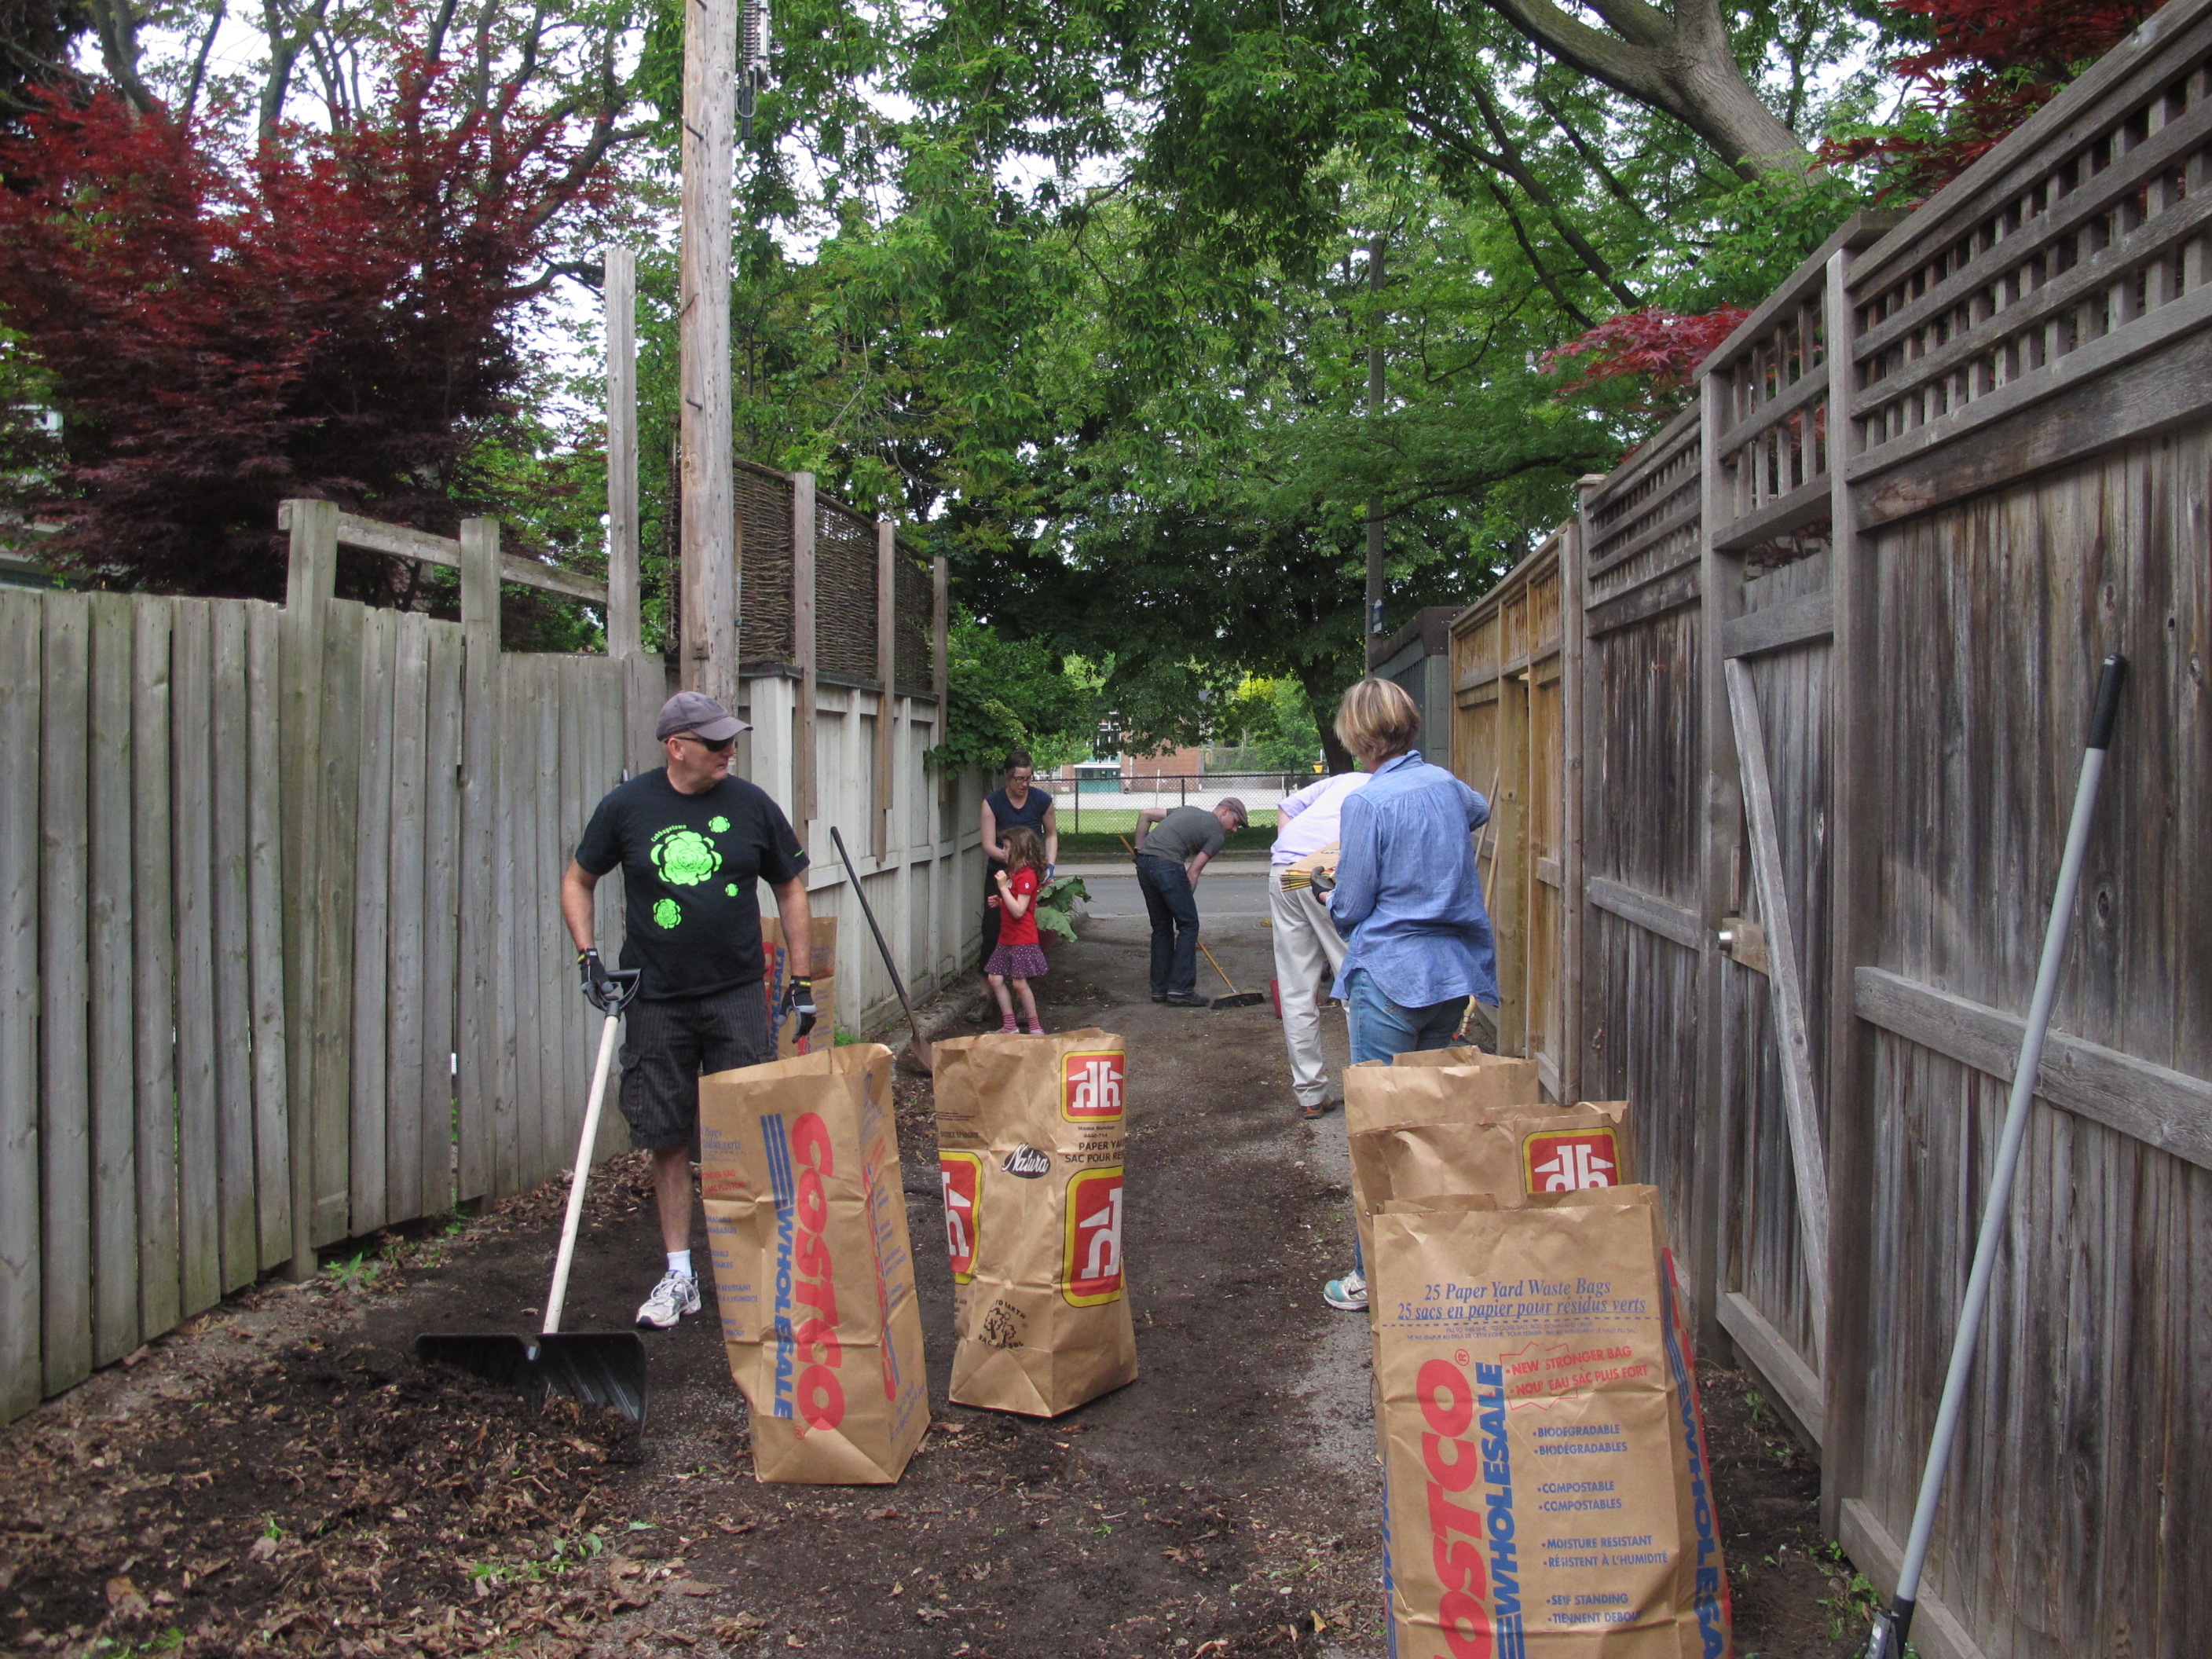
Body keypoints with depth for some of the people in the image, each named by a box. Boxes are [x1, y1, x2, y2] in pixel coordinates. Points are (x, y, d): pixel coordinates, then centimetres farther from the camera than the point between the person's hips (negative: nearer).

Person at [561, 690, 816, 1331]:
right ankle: (679, 1274, 18)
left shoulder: (751, 805, 0)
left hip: (737, 994, 0)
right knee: (668, 1138, 6)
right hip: (656, 998, 0)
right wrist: (588, 958, -2)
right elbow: (578, 880, 10)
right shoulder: (626, 807, -2)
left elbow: (791, 889, 9)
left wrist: (801, 982, 7)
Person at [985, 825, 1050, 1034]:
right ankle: (1010, 1027, 13)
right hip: (1007, 938, 10)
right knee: (995, 979, 6)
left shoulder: (1027, 875, -16)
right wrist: (999, 902, 6)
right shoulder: (1013, 872, 14)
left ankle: (1036, 1028, 5)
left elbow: (1019, 910, -22)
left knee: (1019, 983, -7)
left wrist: (1003, 887, -23)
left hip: (1023, 940, -10)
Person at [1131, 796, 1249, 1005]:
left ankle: (1159, 989, 19)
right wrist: (1186, 900, 7)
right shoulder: (1217, 834, 5)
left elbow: (1145, 814, 25)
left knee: (1161, 927, 17)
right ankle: (1180, 990, 0)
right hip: (1167, 865, -8)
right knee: (1188, 925, 3)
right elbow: (1193, 872, 0)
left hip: (1144, 863, 8)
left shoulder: (1188, 811, 27)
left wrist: (1140, 850, 27)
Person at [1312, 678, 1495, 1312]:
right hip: (1455, 973, 7)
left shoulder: (1367, 802, -12)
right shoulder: (1446, 784, 7)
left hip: (1392, 978, -6)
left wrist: (1334, 899, 15)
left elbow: (1351, 908, -8)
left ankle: (1374, 1274, 4)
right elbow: (1479, 811, 35)